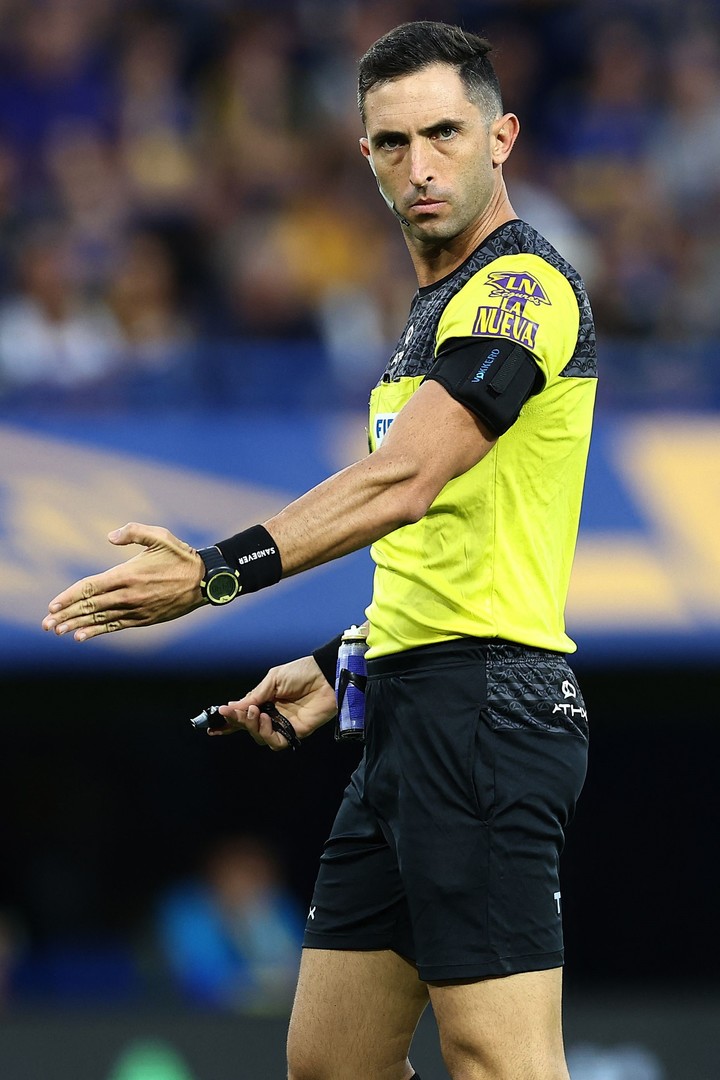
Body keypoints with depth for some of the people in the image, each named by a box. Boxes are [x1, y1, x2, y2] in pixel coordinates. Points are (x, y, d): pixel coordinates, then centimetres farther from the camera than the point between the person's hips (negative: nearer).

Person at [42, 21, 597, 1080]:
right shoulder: (435, 310, 22)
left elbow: (403, 483, -23)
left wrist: (218, 573, -28)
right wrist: (339, 672, 21)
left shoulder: (524, 287, -11)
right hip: (411, 710, 10)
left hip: (485, 711, -10)